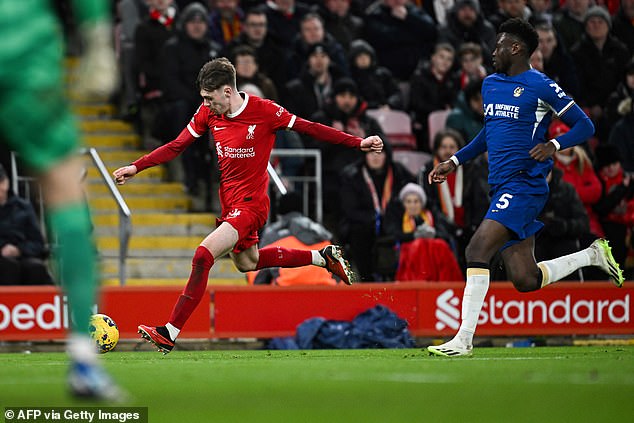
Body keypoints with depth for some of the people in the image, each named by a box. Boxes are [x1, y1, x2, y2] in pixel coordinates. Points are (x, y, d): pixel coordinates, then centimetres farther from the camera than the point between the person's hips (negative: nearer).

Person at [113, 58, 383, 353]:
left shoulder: (263, 111, -16)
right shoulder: (208, 113, -1)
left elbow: (308, 128, -8)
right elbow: (177, 146, 8)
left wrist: (358, 143, -10)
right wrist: (136, 167, 1)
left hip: (250, 204, -8)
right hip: (228, 203, 8)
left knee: (203, 256, -22)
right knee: (247, 263, 25)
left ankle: (169, 334, -22)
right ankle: (324, 257, 39)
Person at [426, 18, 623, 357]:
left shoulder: (541, 86, -6)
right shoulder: (490, 84, 17)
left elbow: (584, 125, -3)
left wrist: (553, 145, -20)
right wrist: (454, 161, 24)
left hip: (523, 186, -8)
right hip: (501, 188, 8)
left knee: (477, 249, -23)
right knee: (525, 281, 6)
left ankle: (464, 339, -22)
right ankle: (593, 255, 28)